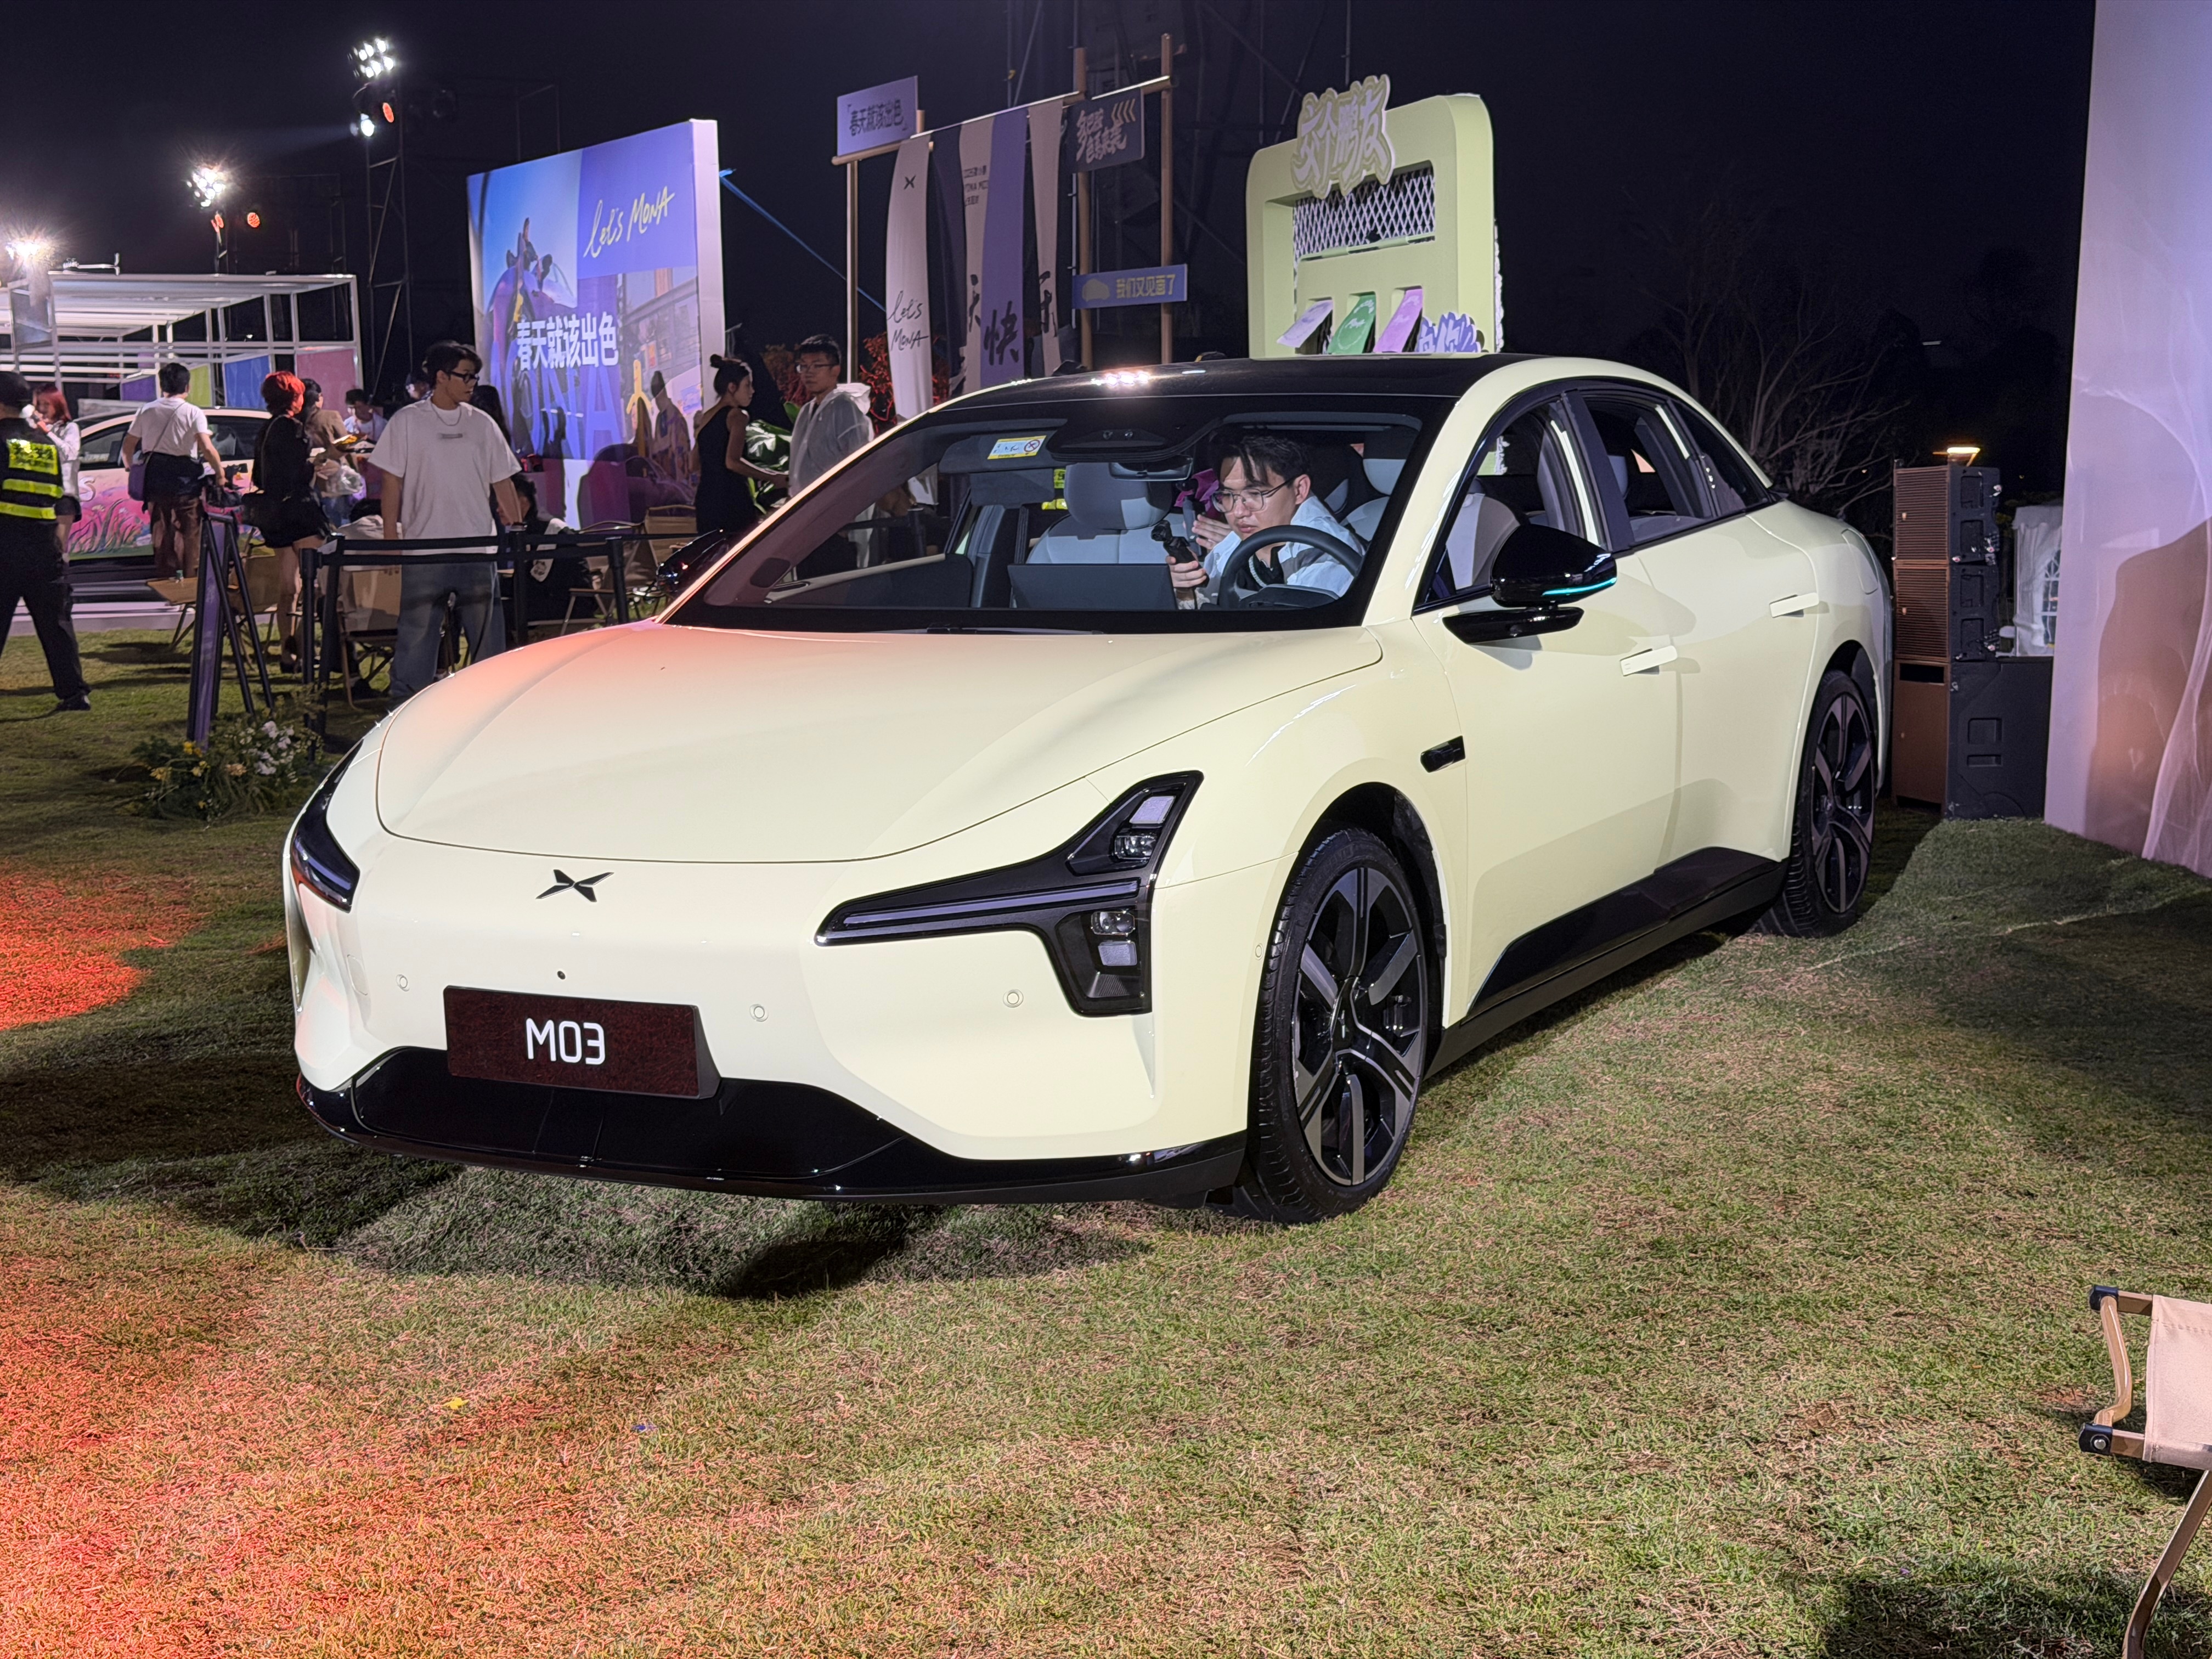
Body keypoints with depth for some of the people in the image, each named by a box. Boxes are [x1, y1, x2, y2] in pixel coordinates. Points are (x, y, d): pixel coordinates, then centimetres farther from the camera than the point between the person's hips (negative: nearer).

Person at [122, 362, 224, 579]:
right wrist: (220, 471, -6)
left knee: (161, 534, 11)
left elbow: (127, 446, 10)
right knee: (190, 534, 3)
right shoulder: (193, 413, -7)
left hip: (156, 481, 4)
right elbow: (207, 449, -18)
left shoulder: (146, 411, 6)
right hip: (185, 481, -4)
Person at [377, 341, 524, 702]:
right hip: (424, 550, -3)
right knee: (416, 633, 0)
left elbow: (502, 483, 13)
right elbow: (392, 483, 0)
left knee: (489, 633, 6)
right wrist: (390, 538, -5)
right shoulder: (407, 422, 1)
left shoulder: (481, 423, 10)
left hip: (478, 549, 3)